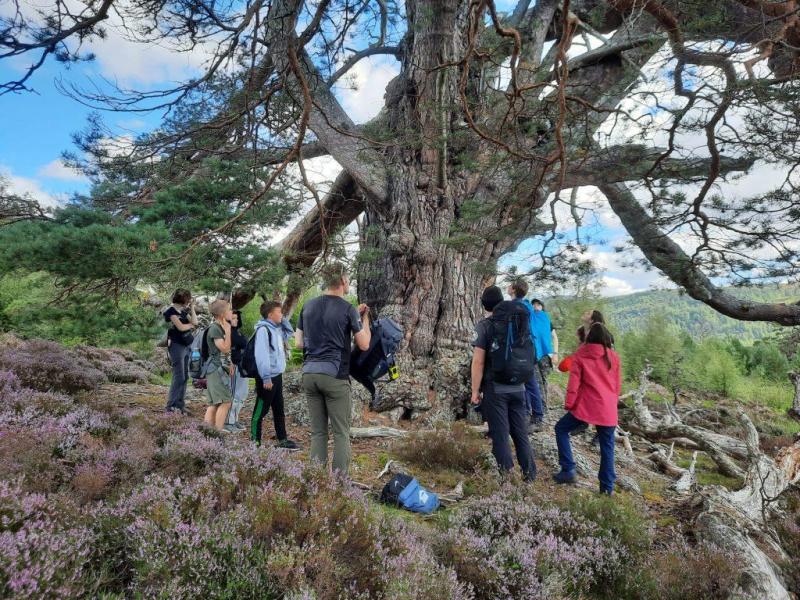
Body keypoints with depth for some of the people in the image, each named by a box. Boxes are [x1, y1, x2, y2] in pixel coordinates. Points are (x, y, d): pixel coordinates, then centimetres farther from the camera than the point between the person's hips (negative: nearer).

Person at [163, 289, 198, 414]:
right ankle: (171, 406, -1)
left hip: (187, 346, 8)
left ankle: (180, 404, 15)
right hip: (176, 346, -8)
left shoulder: (184, 311, 14)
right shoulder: (171, 311, -10)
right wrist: (191, 325, 1)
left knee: (185, 376, 8)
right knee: (179, 377, -8)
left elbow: (195, 322, 6)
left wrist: (192, 308, 4)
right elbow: (181, 327, -18)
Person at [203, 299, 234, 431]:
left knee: (214, 404, 9)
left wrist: (229, 364, 16)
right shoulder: (214, 328, -13)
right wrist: (228, 331, -17)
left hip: (220, 369, 10)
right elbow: (225, 348, -20)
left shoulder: (221, 327, 16)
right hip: (216, 369, -10)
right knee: (225, 402, -11)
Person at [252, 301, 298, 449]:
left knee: (279, 409, 15)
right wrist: (266, 378, -24)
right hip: (267, 377, -9)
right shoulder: (263, 329, -16)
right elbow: (261, 355, -22)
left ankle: (282, 440, 24)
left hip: (277, 375, 10)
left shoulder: (277, 329, 11)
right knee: (261, 410, 0)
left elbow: (289, 332, 30)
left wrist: (284, 320, 12)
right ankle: (255, 441, 10)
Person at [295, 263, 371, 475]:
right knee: (341, 432, 2)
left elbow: (298, 343, 12)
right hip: (334, 375, -5)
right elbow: (364, 345, 0)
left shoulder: (308, 306, 10)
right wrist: (365, 317, 11)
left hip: (309, 373, 5)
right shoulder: (348, 309, -5)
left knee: (317, 431, 10)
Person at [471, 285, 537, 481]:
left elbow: (478, 361, -15)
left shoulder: (484, 326, -10)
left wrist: (475, 390, -7)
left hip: (495, 389, -5)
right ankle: (530, 474, 21)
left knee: (500, 435, 3)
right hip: (518, 388, 5)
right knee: (521, 433, 14)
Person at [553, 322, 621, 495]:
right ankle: (607, 487, 15)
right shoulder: (614, 357, 6)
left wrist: (568, 404, 3)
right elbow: (618, 385, 13)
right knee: (607, 447, 12)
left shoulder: (580, 356, -2)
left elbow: (573, 383, -5)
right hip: (609, 411, 3)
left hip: (586, 407, -3)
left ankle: (568, 470, 6)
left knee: (561, 429, 14)